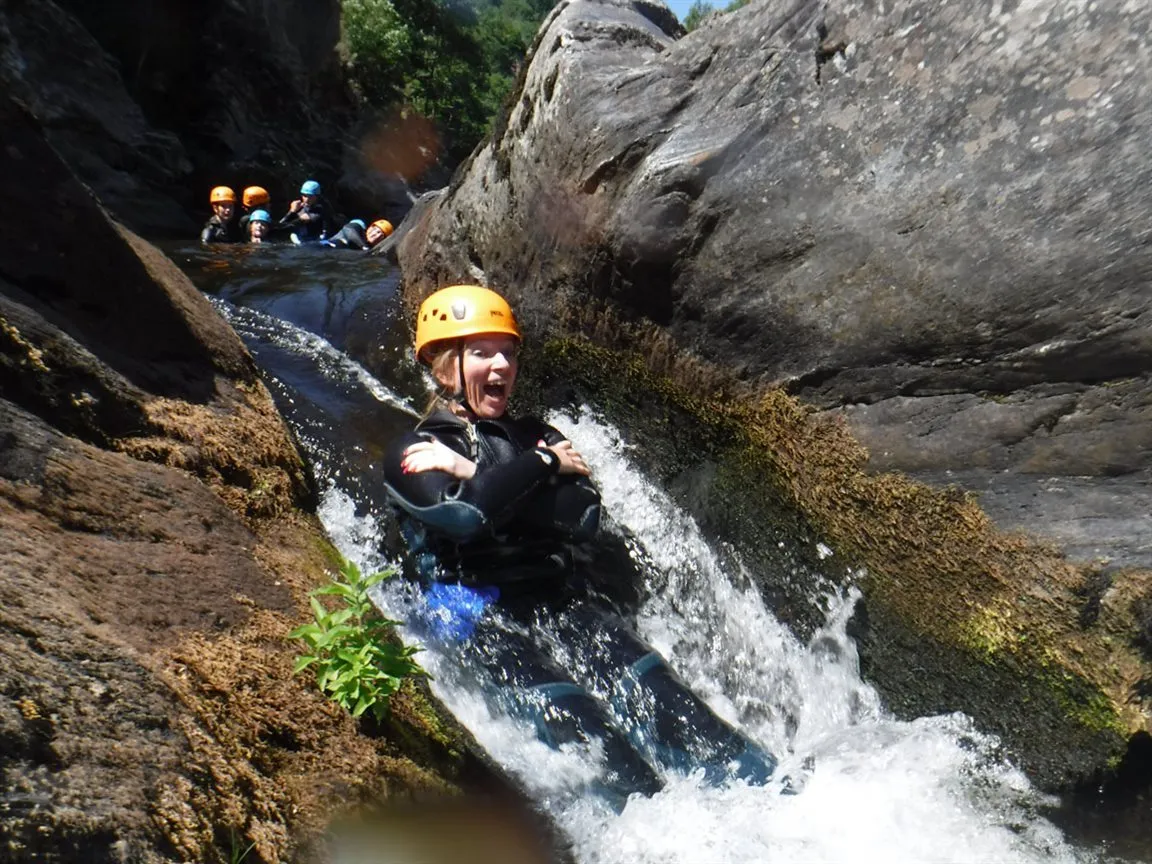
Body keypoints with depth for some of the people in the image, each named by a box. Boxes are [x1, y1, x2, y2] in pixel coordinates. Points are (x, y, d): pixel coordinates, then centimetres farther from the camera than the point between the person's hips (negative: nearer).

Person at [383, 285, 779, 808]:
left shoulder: (535, 436, 21)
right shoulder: (412, 454, 9)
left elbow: (584, 517, 1)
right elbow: (465, 514, -14)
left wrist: (477, 474, -3)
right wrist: (543, 465, -3)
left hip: (562, 596, 3)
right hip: (474, 605, -3)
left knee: (648, 688, -21)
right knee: (559, 706, -29)